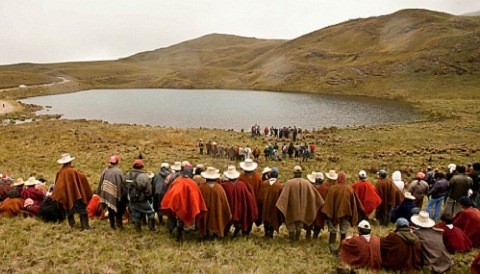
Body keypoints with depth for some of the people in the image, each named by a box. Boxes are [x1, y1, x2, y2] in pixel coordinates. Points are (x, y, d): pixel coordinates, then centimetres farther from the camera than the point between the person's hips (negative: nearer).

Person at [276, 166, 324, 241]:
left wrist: (280, 205, -17)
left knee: (291, 222, 12)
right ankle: (297, 237, 25)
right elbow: (314, 194, -1)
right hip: (302, 208, 2)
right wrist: (320, 202, 11)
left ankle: (291, 238, 18)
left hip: (292, 207, -2)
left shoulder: (289, 183, -16)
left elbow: (284, 195, -21)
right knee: (300, 221, 18)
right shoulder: (306, 183, -7)